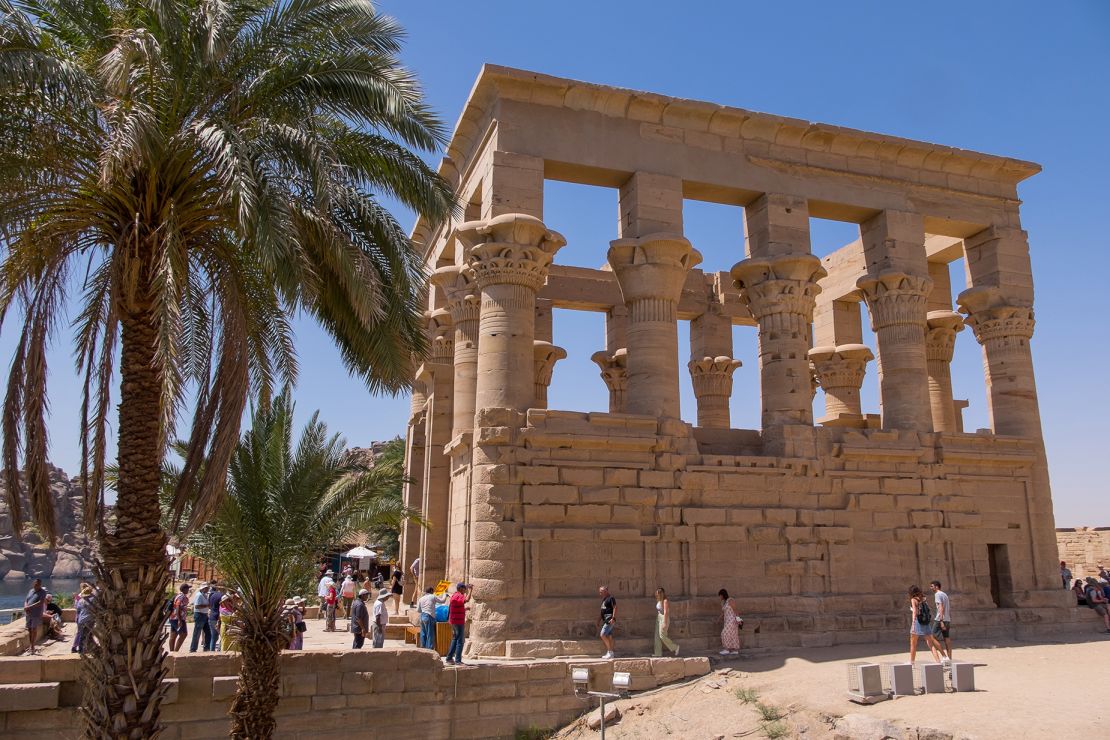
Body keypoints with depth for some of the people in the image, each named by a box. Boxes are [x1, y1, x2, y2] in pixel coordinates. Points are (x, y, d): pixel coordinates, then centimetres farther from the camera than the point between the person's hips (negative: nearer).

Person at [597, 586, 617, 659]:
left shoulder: (611, 598, -8)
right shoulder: (603, 599, 19)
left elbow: (615, 607, -16)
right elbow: (602, 612, 24)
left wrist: (613, 618, -24)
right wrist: (598, 621, 22)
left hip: (610, 619, -9)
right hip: (605, 620, 9)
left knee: (602, 635, -16)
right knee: (609, 636, 9)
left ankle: (610, 651, -11)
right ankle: (609, 653, 11)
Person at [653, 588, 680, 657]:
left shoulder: (665, 601, -17)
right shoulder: (658, 601, 9)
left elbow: (665, 612, -19)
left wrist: (665, 623, -21)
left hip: (664, 619, -9)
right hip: (658, 619, 9)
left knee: (662, 636, -7)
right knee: (657, 636, 6)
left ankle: (675, 647, 10)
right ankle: (658, 653, 9)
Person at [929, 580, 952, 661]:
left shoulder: (937, 594, -9)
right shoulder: (945, 594, 19)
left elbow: (941, 607, -19)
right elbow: (949, 608, 19)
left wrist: (941, 621, -24)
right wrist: (949, 621, 21)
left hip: (939, 620, -9)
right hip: (947, 620, 9)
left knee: (934, 638, -4)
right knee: (947, 638, 7)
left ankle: (944, 656, -7)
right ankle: (949, 658, 7)